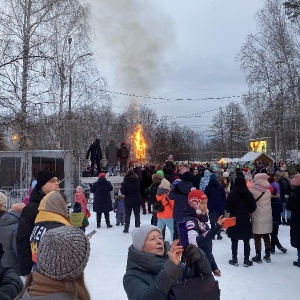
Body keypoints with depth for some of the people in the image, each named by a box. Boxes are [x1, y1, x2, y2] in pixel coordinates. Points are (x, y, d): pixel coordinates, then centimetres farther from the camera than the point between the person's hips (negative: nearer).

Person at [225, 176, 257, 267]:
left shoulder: (232, 194, -11)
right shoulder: (249, 194, -5)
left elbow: (227, 208, -10)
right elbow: (253, 208, -1)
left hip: (234, 221, -2)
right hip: (246, 221, 2)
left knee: (234, 241, 8)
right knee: (246, 241, 11)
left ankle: (234, 260, 12)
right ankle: (246, 260, 14)